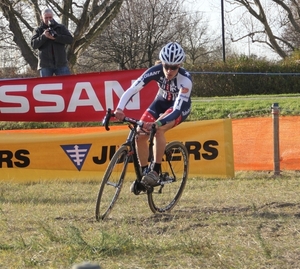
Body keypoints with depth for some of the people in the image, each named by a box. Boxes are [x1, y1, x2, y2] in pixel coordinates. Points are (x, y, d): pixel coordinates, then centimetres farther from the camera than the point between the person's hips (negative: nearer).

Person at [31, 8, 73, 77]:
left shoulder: (61, 28, 10)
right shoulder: (38, 30, 9)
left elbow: (70, 39, -4)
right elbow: (34, 45, -3)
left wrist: (55, 37, -16)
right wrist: (43, 36, -19)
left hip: (61, 63, 0)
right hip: (45, 65, 0)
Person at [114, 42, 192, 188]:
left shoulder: (185, 80, -35)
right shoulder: (156, 71, -27)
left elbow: (177, 110, -41)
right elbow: (132, 89, -31)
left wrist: (157, 123, -57)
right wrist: (119, 108, -48)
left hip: (180, 107, -4)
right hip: (161, 102, 4)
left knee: (158, 129, -32)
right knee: (140, 135, -13)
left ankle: (156, 171, -25)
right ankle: (143, 174, 5)